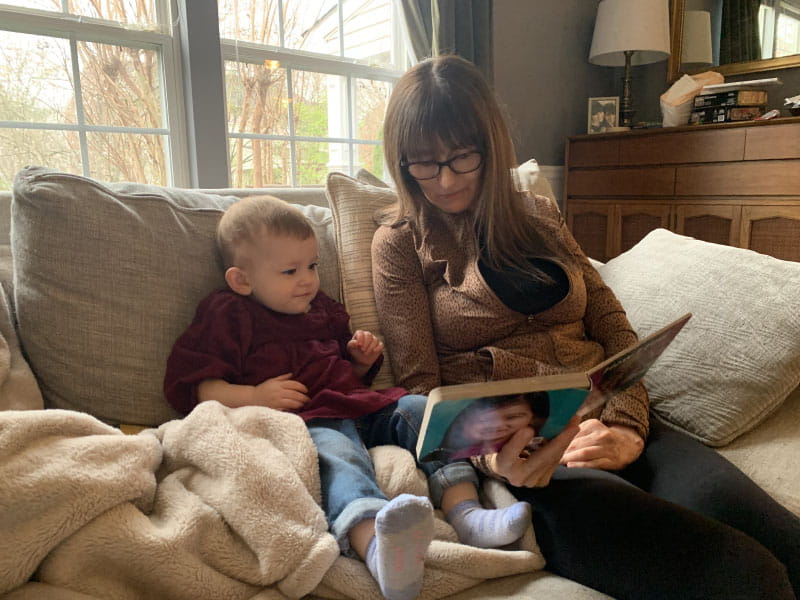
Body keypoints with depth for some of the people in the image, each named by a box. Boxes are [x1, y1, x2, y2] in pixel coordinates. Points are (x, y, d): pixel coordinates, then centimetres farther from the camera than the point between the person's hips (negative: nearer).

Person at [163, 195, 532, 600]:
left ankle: (466, 512, -26)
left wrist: (362, 359, 13)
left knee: (422, 410, -12)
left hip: (360, 406, 8)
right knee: (338, 458, -37)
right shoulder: (226, 316, 8)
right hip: (306, 422, -7)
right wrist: (255, 396, -12)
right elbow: (187, 385, 1)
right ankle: (378, 548, -66)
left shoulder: (321, 308, 27)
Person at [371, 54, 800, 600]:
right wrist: (487, 454, -22)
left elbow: (614, 327, 12)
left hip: (603, 430, 5)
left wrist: (625, 425, -6)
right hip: (515, 452, -4)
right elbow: (420, 387, -2)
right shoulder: (401, 242, 5)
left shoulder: (540, 217, 19)